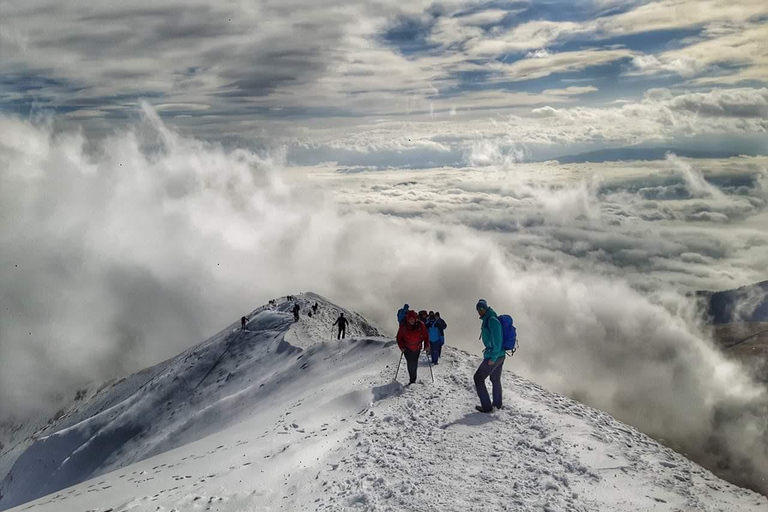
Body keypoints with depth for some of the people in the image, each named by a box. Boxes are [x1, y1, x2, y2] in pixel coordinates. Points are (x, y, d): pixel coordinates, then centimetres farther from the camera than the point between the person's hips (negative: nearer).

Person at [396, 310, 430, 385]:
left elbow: (425, 336, -2)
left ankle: (413, 379, 25)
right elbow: (399, 337, -3)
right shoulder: (403, 326, -12)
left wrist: (426, 346, -10)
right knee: (410, 363, -9)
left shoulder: (420, 325, -11)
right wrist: (401, 347, -13)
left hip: (417, 348, 1)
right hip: (407, 348, -1)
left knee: (414, 363, 7)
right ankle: (412, 379, 0)